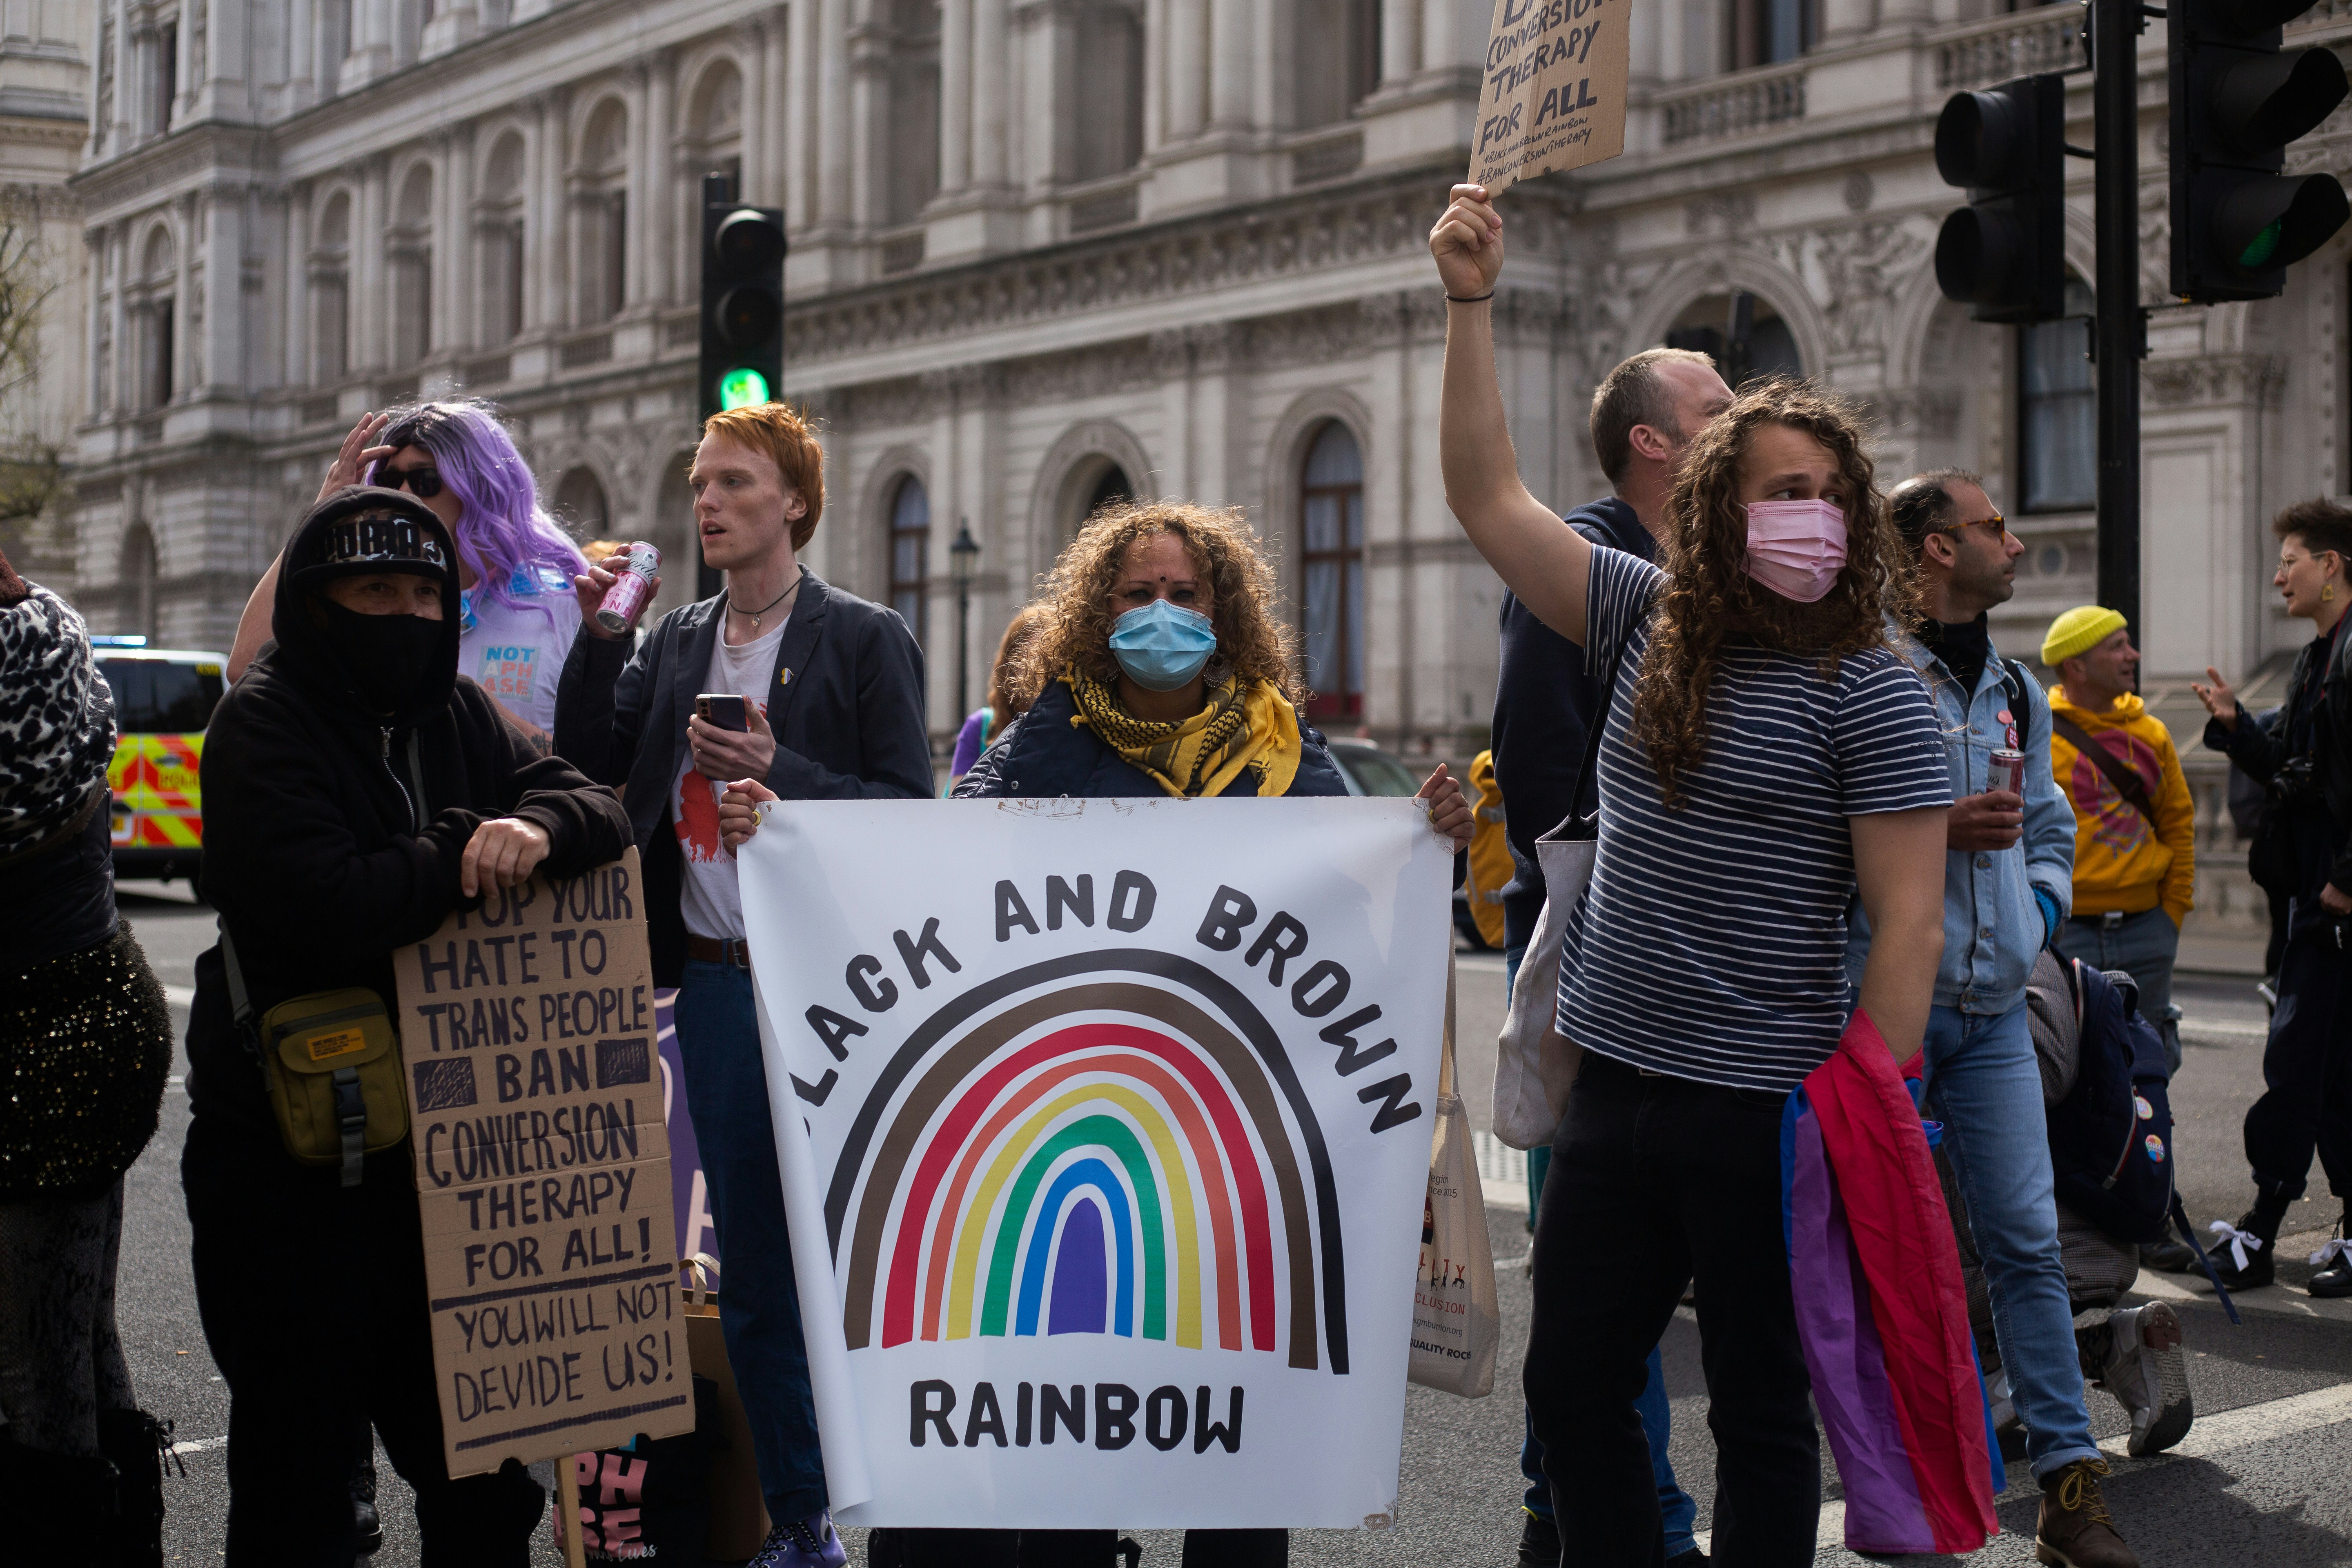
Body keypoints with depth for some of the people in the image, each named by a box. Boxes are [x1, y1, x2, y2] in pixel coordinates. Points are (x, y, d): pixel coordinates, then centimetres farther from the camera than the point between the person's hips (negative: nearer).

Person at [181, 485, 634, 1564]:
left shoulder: (451, 715, 9)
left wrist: (536, 829, -19)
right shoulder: (262, 727, -11)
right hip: (289, 1161, -6)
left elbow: (601, 813, 3)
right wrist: (466, 846, -13)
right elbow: (333, 909, -26)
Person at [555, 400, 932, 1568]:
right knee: (751, 1273, 9)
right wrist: (597, 636, 1)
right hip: (714, 987, 5)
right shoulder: (678, 642, 14)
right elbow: (592, 764, 10)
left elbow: (908, 812, -7)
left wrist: (780, 772, -19)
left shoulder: (865, 640, -2)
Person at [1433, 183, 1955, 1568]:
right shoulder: (1652, 622, 7)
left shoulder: (1872, 692, -9)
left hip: (1769, 1107, -5)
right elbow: (1490, 499, 9)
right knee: (1571, 1385, 13)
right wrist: (1472, 305, 4)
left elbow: (1909, 927, -13)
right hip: (1616, 1087, 6)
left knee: (1764, 1413, 8)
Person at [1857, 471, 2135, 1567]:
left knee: (2027, 1239, 3)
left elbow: (2049, 827, 27)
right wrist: (1933, 831, -18)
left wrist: (2040, 909, 10)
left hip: (1993, 1011, 6)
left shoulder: (2016, 691, 17)